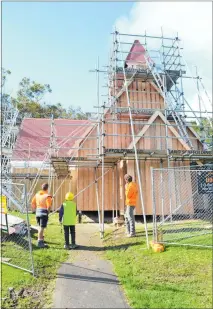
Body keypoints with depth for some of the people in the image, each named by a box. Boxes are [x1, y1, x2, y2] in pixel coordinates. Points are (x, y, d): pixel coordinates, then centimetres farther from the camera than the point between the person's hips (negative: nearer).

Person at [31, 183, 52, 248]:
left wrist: (34, 210, 18)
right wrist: (48, 211, -5)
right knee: (42, 227, -3)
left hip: (37, 212, 7)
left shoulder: (37, 194, 8)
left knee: (40, 227, 23)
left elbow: (33, 203, 12)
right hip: (44, 212, -7)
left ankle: (41, 238, 38)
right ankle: (40, 242, -1)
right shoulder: (47, 196, -13)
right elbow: (49, 206, -21)